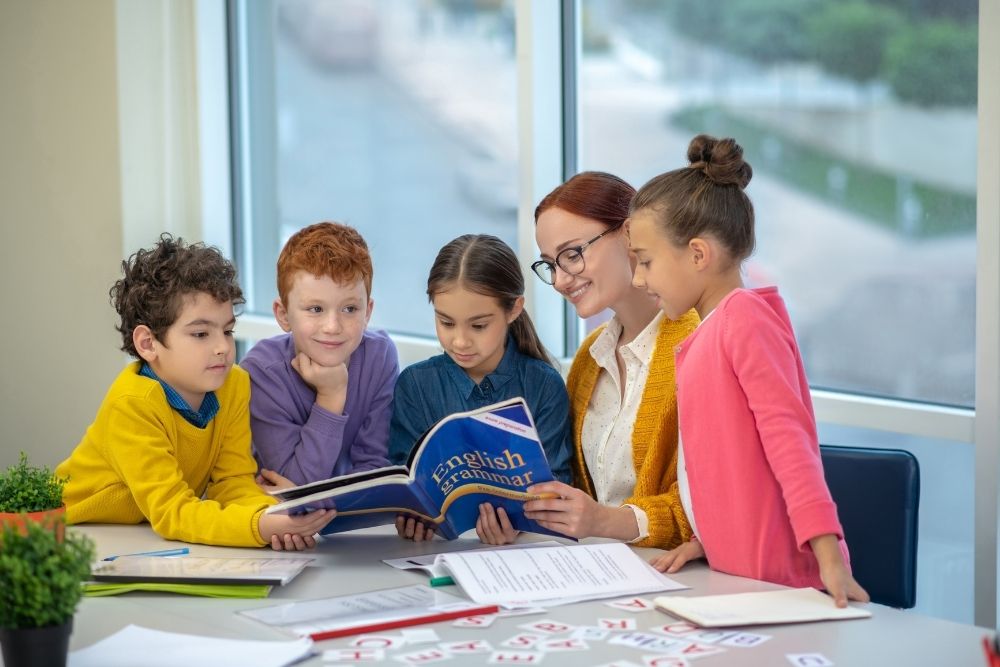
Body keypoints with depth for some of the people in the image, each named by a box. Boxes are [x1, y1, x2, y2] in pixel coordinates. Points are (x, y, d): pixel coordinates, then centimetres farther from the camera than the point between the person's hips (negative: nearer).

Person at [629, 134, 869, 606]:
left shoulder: (744, 317, -11)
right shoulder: (710, 333, 16)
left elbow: (786, 435, -18)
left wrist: (828, 554, -23)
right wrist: (705, 540, 9)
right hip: (735, 575, 8)